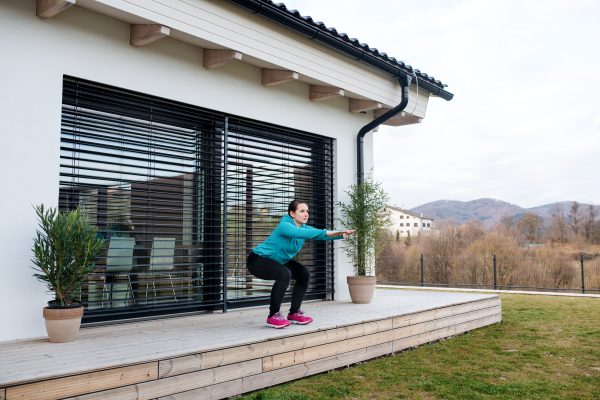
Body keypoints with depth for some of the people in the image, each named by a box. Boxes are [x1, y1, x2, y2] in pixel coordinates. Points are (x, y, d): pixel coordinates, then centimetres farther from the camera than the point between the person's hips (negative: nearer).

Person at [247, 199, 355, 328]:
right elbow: (299, 233, -46)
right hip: (258, 260, -9)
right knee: (284, 273, -33)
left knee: (304, 273, -2)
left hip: (277, 260, 9)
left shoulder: (304, 228, -1)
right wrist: (326, 232, -51)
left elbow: (320, 234, -14)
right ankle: (273, 316, -20)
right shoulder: (284, 225, -26)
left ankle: (294, 313, 7)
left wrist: (341, 233, -32)